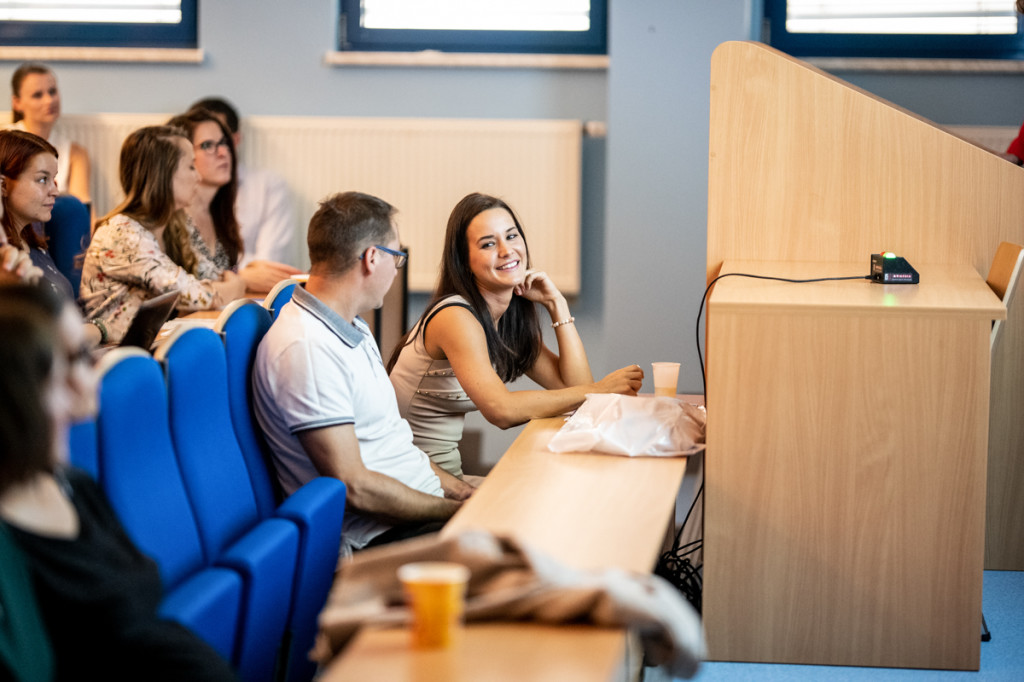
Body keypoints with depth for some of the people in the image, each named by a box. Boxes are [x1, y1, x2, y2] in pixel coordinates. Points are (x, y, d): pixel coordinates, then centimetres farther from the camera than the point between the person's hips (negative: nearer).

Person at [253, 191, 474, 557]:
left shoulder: (355, 330, 15)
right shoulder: (307, 349, -19)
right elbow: (353, 486, -21)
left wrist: (457, 488, 9)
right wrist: (458, 511, -15)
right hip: (383, 537, -10)